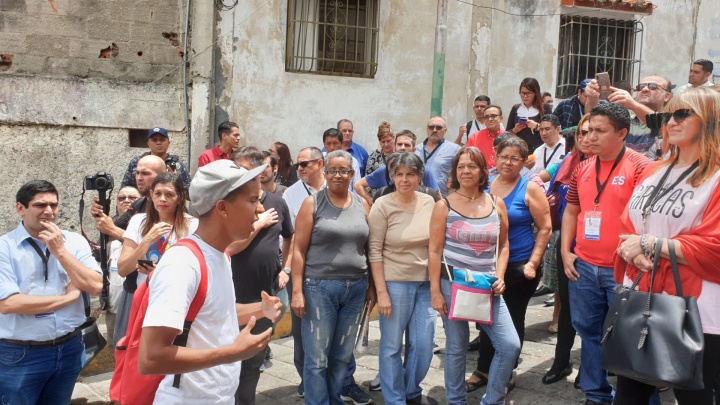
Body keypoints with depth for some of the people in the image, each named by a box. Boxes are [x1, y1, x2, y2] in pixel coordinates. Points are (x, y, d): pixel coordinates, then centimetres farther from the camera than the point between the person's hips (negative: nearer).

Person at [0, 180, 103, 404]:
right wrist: (68, 297, -13)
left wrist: (60, 251, -14)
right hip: (20, 355, -3)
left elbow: (95, 286, -8)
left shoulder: (75, 241, 1)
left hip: (70, 348, 4)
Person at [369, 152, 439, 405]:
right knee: (392, 346, 6)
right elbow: (375, 251, -10)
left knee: (423, 345, 12)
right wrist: (381, 291, -13)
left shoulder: (429, 203, 2)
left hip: (426, 283, 4)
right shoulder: (383, 205, -9)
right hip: (395, 283, -4)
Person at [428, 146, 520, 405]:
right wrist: (435, 291, -9)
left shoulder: (496, 203, 5)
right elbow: (434, 251, -4)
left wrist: (499, 277, -3)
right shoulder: (444, 206, -3)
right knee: (456, 348, 5)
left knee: (510, 345, -4)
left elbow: (503, 245, 12)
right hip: (453, 283, -3)